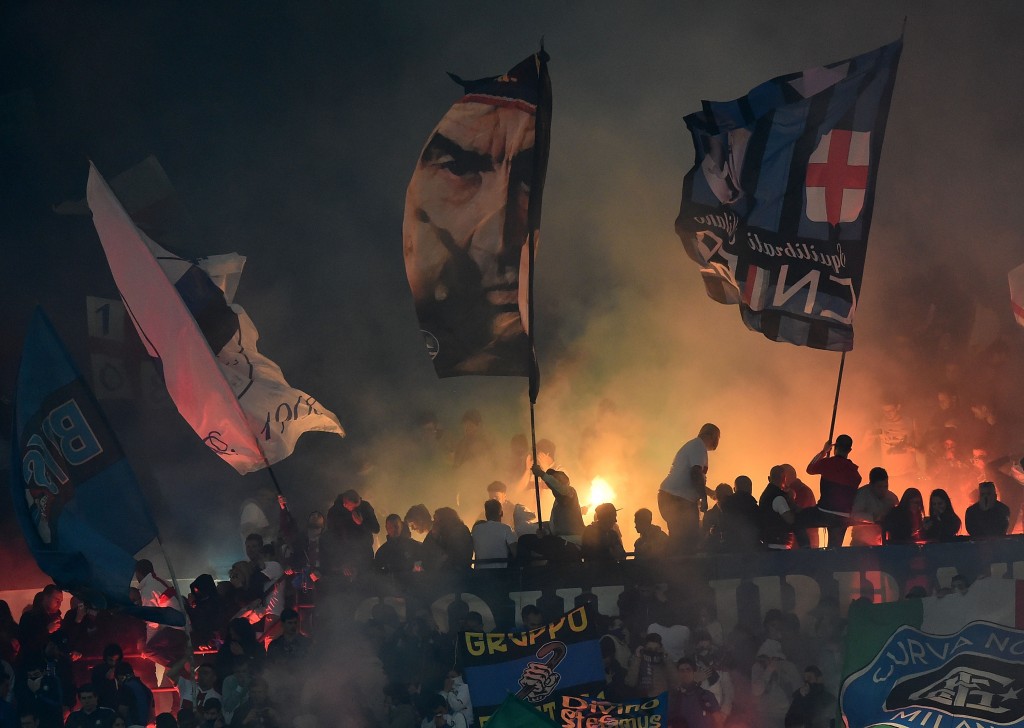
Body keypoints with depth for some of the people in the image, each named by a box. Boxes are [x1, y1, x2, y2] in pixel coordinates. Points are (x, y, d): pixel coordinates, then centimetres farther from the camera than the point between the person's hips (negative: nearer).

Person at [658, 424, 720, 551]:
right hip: (678, 499, -10)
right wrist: (704, 498, -17)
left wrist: (709, 492, 45)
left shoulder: (691, 445, 26)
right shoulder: (699, 446, -5)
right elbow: (696, 473, -19)